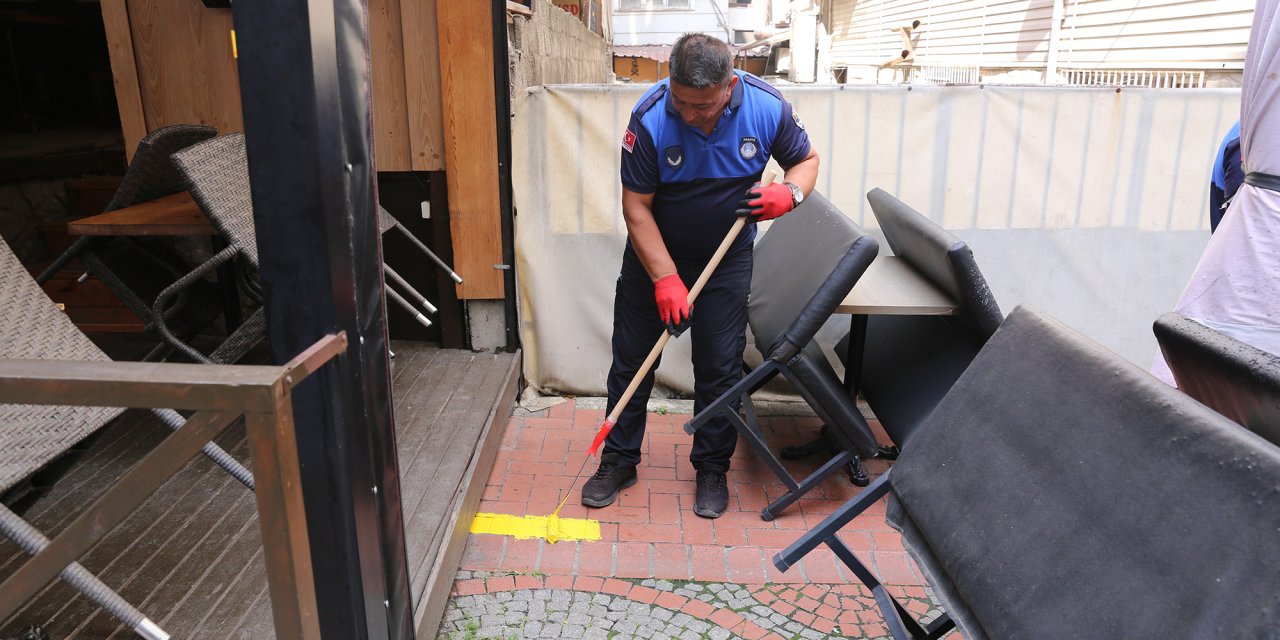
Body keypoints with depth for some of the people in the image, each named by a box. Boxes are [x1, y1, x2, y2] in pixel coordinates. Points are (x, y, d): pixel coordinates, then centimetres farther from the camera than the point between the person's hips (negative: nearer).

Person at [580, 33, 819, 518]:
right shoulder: (650, 118, -25)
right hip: (653, 254, 0)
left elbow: (806, 159, -1)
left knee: (720, 368, 3)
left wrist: (790, 192, -24)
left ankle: (712, 468, 22)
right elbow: (636, 207, -20)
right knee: (630, 361, 6)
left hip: (726, 259, 1)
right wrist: (665, 279, -24)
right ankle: (618, 461, 24)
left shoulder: (767, 108, -19)